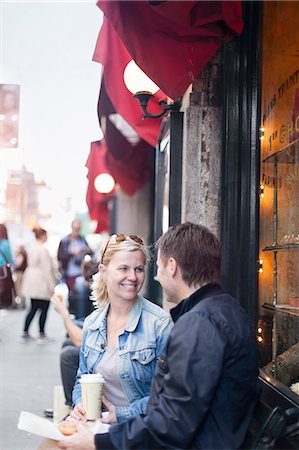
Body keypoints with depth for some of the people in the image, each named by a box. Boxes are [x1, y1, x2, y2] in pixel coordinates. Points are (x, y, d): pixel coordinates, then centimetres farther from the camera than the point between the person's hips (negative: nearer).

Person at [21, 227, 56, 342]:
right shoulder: (43, 249, -17)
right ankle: (42, 334, 6)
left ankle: (25, 333, 13)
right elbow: (46, 268, -17)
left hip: (32, 283, 9)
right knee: (44, 309, 2)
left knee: (33, 308, 14)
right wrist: (51, 284, -12)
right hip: (42, 284, -9)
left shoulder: (32, 248, 10)